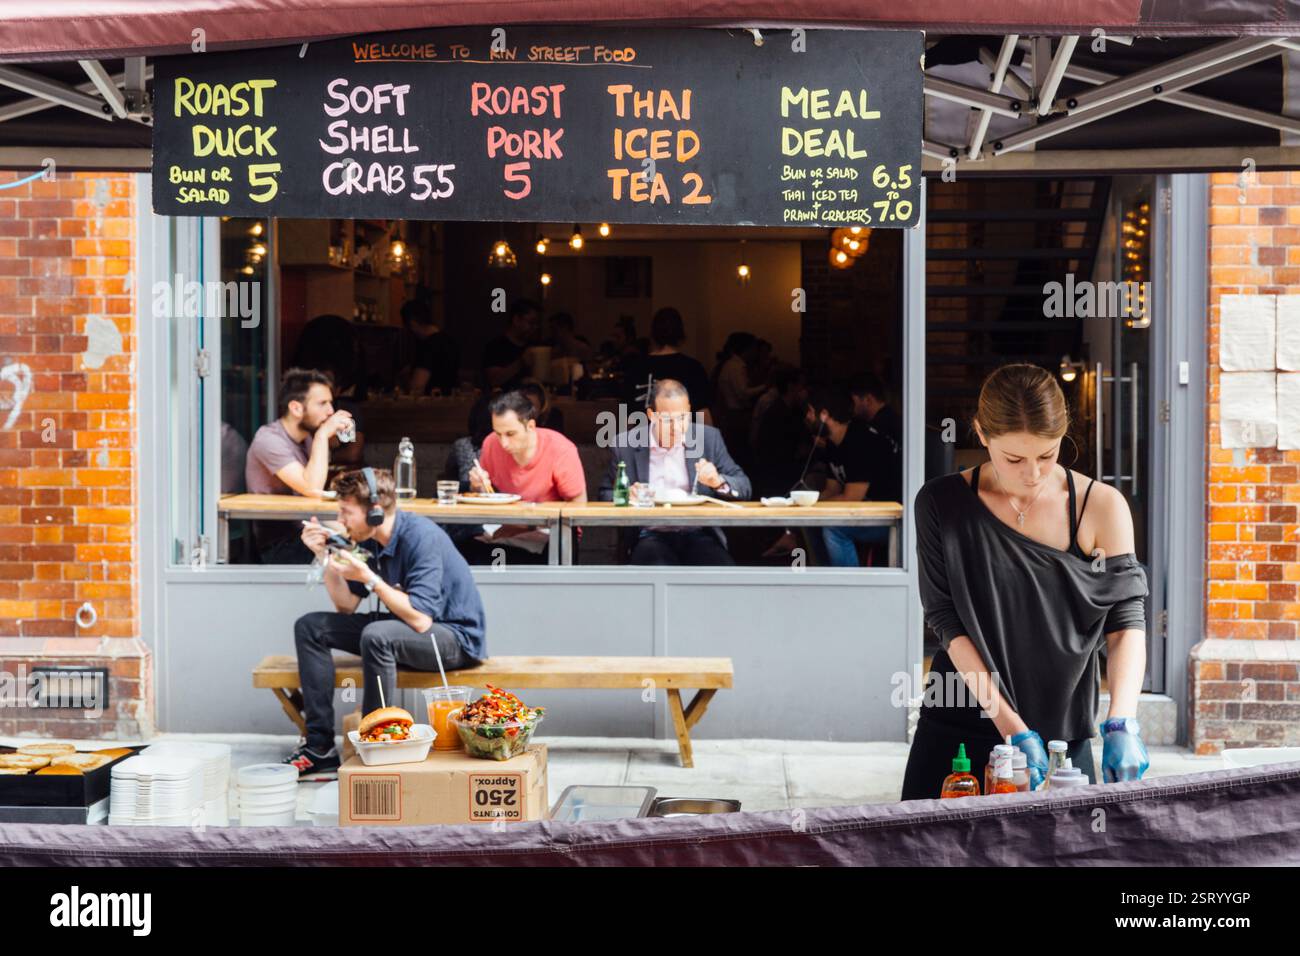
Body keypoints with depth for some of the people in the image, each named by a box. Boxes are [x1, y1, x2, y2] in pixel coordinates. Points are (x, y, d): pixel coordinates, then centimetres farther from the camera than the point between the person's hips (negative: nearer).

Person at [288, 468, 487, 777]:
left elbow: (420, 620, -30)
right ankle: (319, 746, -2)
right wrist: (325, 557, -4)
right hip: (406, 629, 9)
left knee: (377, 635, -37)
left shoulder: (421, 537, -24)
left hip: (455, 638, -9)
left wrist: (369, 578, -27)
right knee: (310, 627, 2)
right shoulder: (369, 541, 0)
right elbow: (347, 607, 7)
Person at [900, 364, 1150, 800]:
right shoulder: (942, 503, -4)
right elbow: (946, 621, -8)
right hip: (959, 731, 0)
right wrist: (1011, 728, -16)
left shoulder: (1101, 507, -4)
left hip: (1065, 734, 0)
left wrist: (1122, 723, -22)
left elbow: (1126, 622, -5)